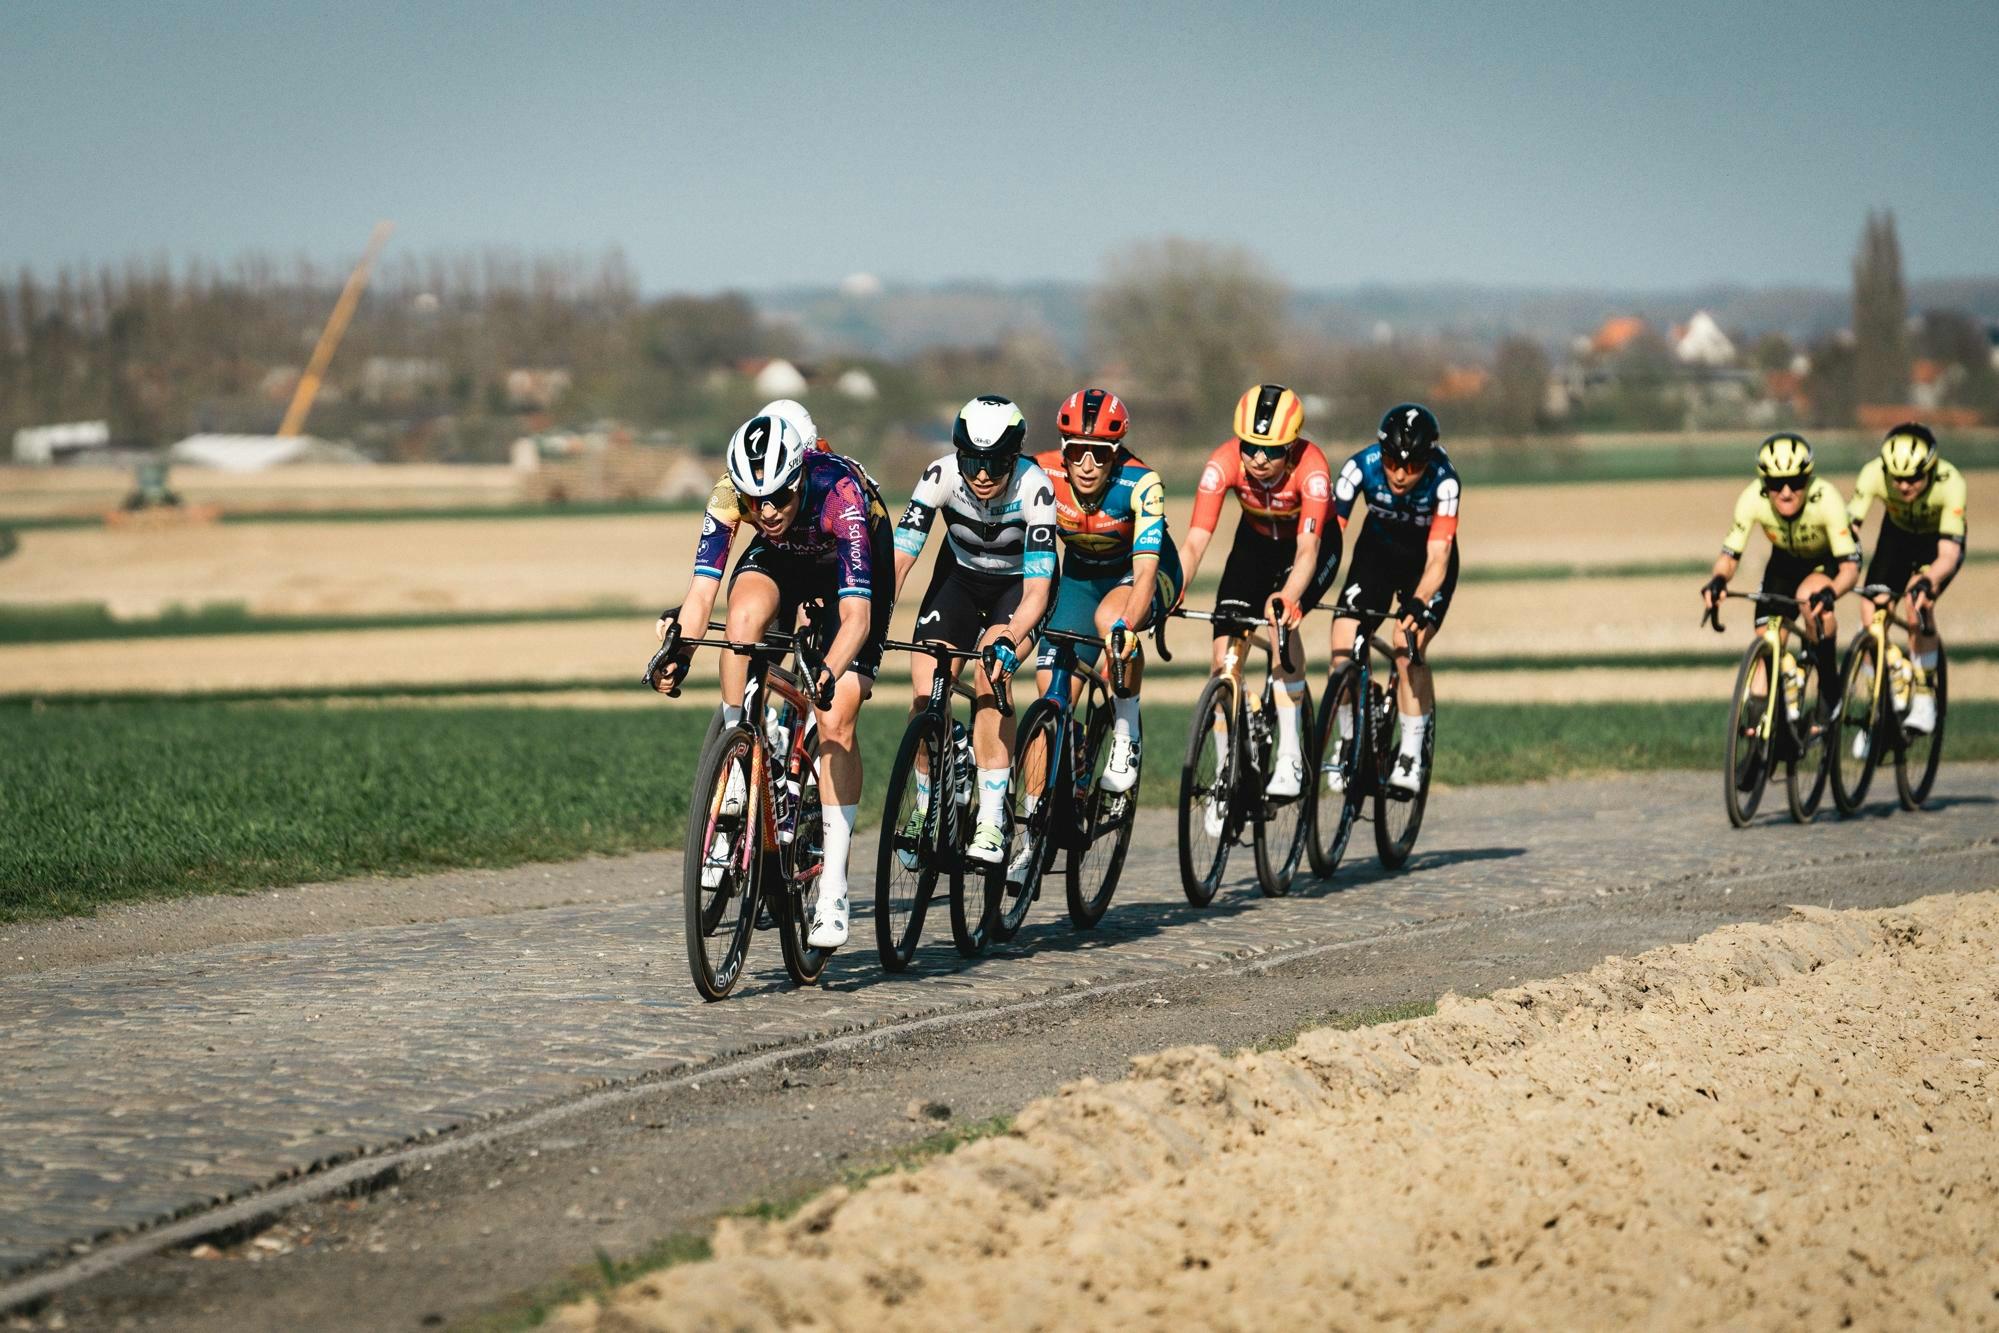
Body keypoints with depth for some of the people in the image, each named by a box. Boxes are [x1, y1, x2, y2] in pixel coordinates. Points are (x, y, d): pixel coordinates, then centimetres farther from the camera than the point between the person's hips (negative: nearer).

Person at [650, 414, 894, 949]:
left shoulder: (840, 493, -40)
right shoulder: (731, 493, -30)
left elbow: (856, 614, -46)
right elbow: (701, 589, -32)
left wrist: (829, 674, -63)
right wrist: (677, 653, -49)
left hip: (855, 564, -3)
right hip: (782, 559, 3)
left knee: (836, 720, -14)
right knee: (746, 610, -33)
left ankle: (833, 890, -10)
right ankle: (733, 768, -21)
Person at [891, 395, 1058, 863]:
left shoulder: (1034, 489, -33)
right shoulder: (941, 476, -27)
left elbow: (1036, 592, -36)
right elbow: (898, 557, -30)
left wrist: (1008, 643, -54)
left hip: (1018, 584, -2)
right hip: (959, 576, 2)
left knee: (990, 676, -28)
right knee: (925, 694, -15)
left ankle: (991, 822, -23)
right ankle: (925, 807, 10)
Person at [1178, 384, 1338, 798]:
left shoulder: (1311, 468, -36)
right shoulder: (1223, 464, -30)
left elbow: (1307, 549, -42)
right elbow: (1195, 543, -34)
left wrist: (1287, 597, -60)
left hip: (1314, 545, -3)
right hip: (1256, 543, 3)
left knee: (1280, 622, -30)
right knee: (1225, 654, -13)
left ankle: (1290, 759, -23)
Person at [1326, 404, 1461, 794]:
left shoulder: (1443, 480, -34)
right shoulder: (1361, 467, -29)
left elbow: (1438, 556, -39)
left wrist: (1418, 603, -57)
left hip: (1426, 561, -2)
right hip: (1377, 552, 2)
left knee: (1408, 647, -23)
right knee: (1343, 647, -15)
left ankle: (1411, 756, -10)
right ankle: (1348, 744, 6)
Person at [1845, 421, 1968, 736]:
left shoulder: (1950, 483, -38)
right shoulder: (1874, 474, -32)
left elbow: (1949, 553, -42)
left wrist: (1927, 580, -61)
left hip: (1937, 541, -3)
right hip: (1897, 536, 3)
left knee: (1919, 607, -26)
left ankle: (1924, 701, -14)